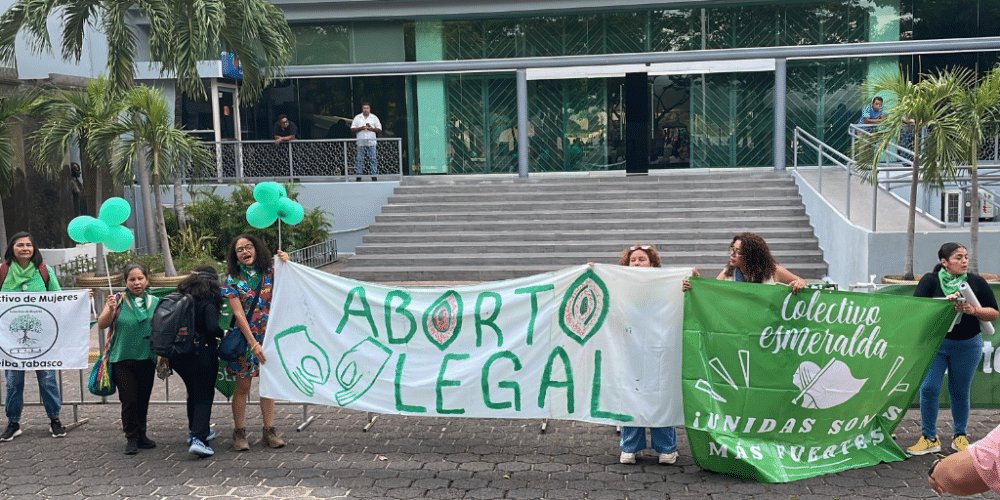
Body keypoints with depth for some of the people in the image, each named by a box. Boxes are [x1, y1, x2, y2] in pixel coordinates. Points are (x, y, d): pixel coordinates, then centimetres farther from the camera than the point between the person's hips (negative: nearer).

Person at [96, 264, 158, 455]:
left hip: (147, 359, 2)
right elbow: (102, 324, -10)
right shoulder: (118, 300, -3)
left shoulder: (155, 302, 4)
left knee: (143, 400, 10)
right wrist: (110, 309, -27)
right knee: (129, 400, -4)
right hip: (123, 359, -2)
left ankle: (141, 435, 25)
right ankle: (131, 438, 9)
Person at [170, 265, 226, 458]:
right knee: (204, 397, -1)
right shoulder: (208, 303, -13)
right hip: (203, 354, -6)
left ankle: (195, 431, 35)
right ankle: (198, 439, -12)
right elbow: (212, 328, -24)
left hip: (179, 355, 6)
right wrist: (224, 334, -5)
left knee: (193, 393, 24)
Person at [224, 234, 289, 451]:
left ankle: (269, 430, 16)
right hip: (245, 336, -2)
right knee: (243, 386, 3)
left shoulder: (269, 272, 3)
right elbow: (238, 313, -10)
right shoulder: (233, 279, -4)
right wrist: (253, 342, -17)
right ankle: (239, 433, 15)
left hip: (269, 335, 2)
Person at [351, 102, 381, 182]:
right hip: (361, 141, 0)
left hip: (371, 141, 0)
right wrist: (360, 128, -9)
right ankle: (359, 176, 1)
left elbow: (379, 129, 8)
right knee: (360, 159, -2)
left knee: (373, 159, -5)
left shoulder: (374, 117, 11)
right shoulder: (357, 118, 12)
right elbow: (352, 129, 8)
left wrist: (372, 129, -10)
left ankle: (374, 176, -2)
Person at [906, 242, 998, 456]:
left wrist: (973, 310, -16)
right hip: (934, 343, -1)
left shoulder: (976, 282, 2)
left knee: (960, 392, 8)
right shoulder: (930, 281, -3)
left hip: (967, 345, 1)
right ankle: (929, 438, 6)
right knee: (928, 388, -7)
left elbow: (994, 313, 3)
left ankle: (960, 436, 26)